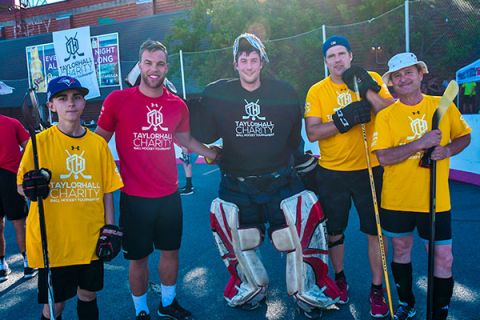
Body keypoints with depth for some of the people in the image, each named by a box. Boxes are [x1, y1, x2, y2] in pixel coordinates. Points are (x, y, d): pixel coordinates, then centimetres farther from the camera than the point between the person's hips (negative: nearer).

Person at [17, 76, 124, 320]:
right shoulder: (40, 141, -6)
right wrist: (32, 187, -23)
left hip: (91, 240, 2)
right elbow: (21, 186, -1)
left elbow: (107, 190, 5)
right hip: (52, 241, -2)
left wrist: (109, 228, 1)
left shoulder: (98, 143, 1)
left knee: (88, 295, 17)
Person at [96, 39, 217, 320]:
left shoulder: (178, 105, 2)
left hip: (169, 195, 4)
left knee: (171, 251, 16)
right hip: (134, 197, -3)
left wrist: (215, 154, 16)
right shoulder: (118, 100, -8)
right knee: (138, 257, 10)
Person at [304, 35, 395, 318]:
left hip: (369, 169, 0)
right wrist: (343, 120, -22)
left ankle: (377, 289, 26)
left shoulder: (372, 79, 0)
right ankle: (340, 279, 38)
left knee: (375, 231, 6)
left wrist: (367, 90, -21)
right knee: (335, 231, 13)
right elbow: (312, 133, -10)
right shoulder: (317, 91, -1)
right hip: (332, 172, 1)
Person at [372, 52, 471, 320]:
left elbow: (464, 136, 11)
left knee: (443, 259, 2)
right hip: (397, 200, 0)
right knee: (401, 250, 16)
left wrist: (447, 150, -10)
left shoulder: (443, 105, 0)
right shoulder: (386, 115, -6)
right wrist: (420, 143, -24)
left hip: (435, 200, 0)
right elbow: (384, 157, -15)